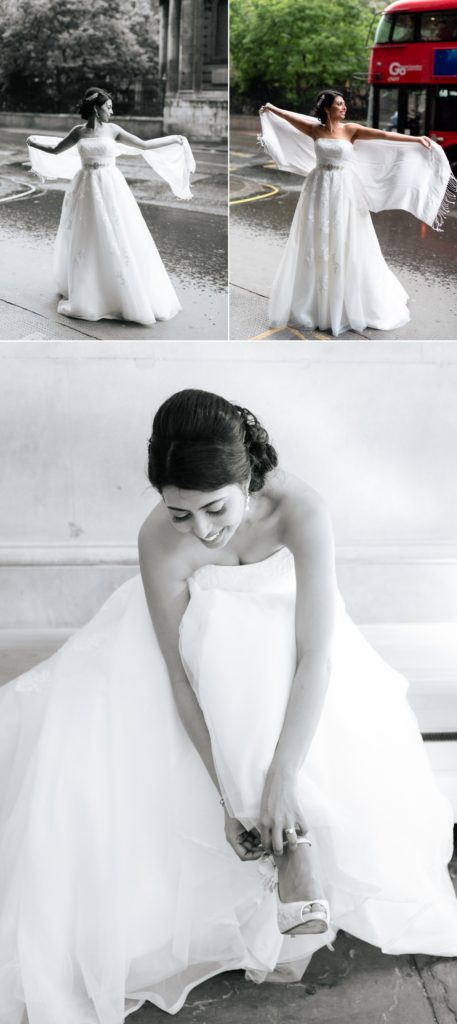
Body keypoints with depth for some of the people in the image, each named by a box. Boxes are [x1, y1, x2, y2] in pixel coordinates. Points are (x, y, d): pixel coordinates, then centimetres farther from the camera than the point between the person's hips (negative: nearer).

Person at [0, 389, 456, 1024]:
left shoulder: (298, 511, -35)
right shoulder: (160, 541, -32)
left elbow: (316, 656, -36)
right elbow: (181, 680, -27)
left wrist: (281, 780, -41)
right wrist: (228, 793, -30)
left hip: (279, 628, -1)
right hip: (199, 628, 2)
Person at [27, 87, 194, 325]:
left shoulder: (112, 130, 0)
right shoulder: (78, 131, 2)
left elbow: (144, 145, 3)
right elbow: (56, 150, 17)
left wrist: (174, 139, 2)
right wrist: (33, 143, 13)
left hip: (110, 189, -1)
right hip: (86, 189, 1)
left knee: (117, 241, -2)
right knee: (83, 241, 8)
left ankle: (128, 296, 8)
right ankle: (83, 293, 23)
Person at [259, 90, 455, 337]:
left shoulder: (350, 129, -3)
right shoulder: (315, 129, 2)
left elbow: (383, 135, -12)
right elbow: (291, 117, 19)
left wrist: (415, 139, -20)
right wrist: (271, 109, 33)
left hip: (344, 192, -2)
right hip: (319, 191, 2)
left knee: (345, 246, 1)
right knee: (316, 245, 7)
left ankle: (347, 305, 11)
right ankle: (315, 304, 18)